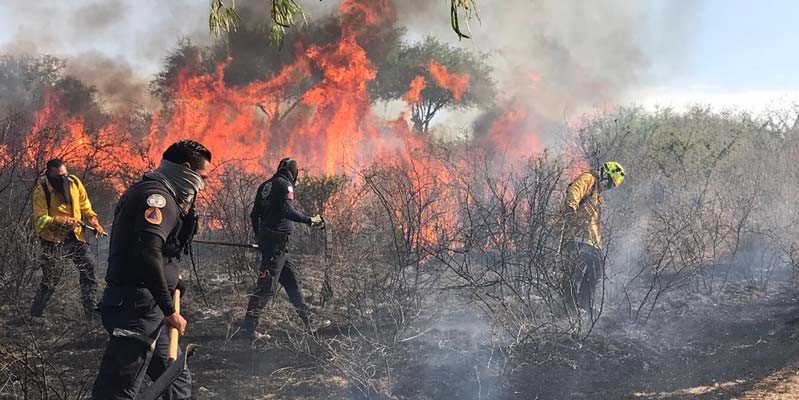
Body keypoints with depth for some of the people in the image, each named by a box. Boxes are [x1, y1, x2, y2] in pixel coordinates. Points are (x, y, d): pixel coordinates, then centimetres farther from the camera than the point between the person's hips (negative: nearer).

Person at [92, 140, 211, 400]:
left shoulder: (157, 195, 19)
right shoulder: (158, 196, -13)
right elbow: (148, 253, -27)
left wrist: (183, 213, 11)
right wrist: (169, 309, -23)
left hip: (144, 307, 11)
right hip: (137, 306, -11)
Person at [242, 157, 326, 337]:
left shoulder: (265, 185, 17)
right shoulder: (285, 185, -7)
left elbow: (254, 215, 19)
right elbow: (287, 211, -21)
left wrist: (260, 238, 26)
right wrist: (310, 220, -12)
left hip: (266, 238, 10)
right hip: (278, 240, -10)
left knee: (292, 278, 15)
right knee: (266, 285, -9)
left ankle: (307, 320, 20)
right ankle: (248, 327, -11)